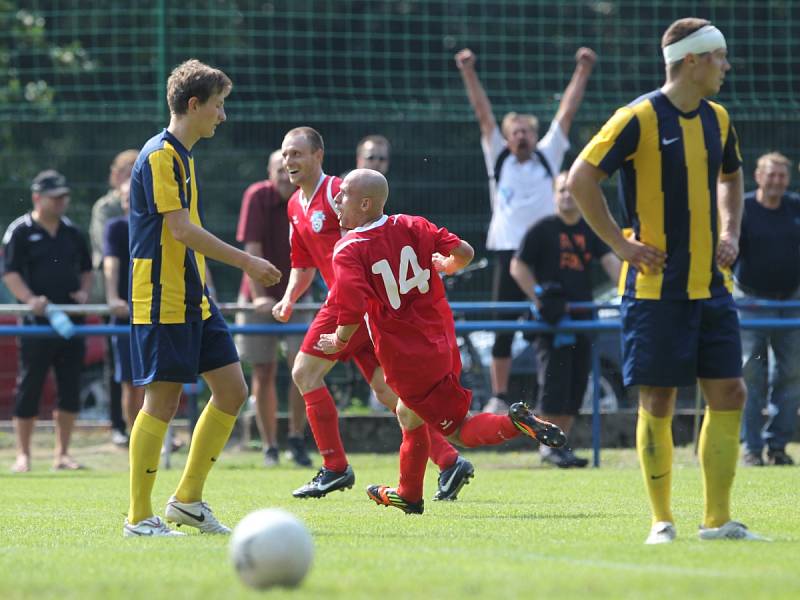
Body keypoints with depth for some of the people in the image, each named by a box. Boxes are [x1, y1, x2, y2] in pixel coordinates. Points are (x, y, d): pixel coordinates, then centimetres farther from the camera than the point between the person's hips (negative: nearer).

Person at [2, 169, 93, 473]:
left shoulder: (72, 232, 14)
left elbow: (86, 270, 22)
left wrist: (84, 292, 2)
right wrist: (30, 299, -23)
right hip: (36, 322, -5)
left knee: (71, 390, 3)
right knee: (29, 389, -2)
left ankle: (62, 454, 11)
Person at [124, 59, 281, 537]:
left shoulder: (182, 156, 17)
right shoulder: (160, 155, -13)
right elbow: (181, 229, -21)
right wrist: (246, 262, -18)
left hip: (194, 300, 10)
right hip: (161, 301, -10)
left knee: (232, 390, 7)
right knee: (164, 400, -7)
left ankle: (189, 499, 14)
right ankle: (139, 518, 0)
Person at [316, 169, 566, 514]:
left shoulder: (348, 252, -15)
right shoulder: (411, 226, 1)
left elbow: (353, 314, -26)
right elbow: (464, 252, -2)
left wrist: (338, 341, -5)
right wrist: (446, 265, 22)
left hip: (405, 361, -7)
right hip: (442, 341, 7)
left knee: (458, 431, 3)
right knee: (409, 414, 28)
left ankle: (514, 423, -24)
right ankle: (408, 495, 39)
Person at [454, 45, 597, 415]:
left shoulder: (548, 156, 9)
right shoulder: (498, 158, 9)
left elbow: (567, 112, 5)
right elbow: (484, 115, 3)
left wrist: (582, 72, -2)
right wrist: (469, 74, -4)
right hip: (508, 253, 0)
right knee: (503, 328, -1)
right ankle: (499, 396, 4)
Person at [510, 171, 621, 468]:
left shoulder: (590, 231, 12)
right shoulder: (542, 230, -1)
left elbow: (610, 261, 0)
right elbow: (518, 266, -2)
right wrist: (539, 298, -11)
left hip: (582, 317, 5)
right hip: (553, 318, -5)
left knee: (576, 384, 6)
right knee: (555, 381, -9)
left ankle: (561, 444, 13)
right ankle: (548, 444, -3)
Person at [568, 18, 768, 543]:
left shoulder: (716, 119, 11)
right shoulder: (640, 118, -10)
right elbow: (581, 180, -11)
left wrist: (730, 233, 14)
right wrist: (621, 244, -11)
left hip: (711, 284, 6)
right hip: (656, 285, -6)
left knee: (729, 393, 1)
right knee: (658, 402, -2)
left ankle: (718, 521, 7)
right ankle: (662, 521, 7)